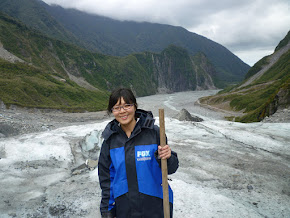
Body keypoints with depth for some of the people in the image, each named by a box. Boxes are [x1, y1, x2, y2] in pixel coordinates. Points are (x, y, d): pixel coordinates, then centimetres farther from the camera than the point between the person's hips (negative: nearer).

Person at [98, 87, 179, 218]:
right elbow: (105, 176, 6)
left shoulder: (153, 132, -13)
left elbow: (171, 169, -8)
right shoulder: (110, 139, -3)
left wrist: (167, 157, -30)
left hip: (155, 207, -2)